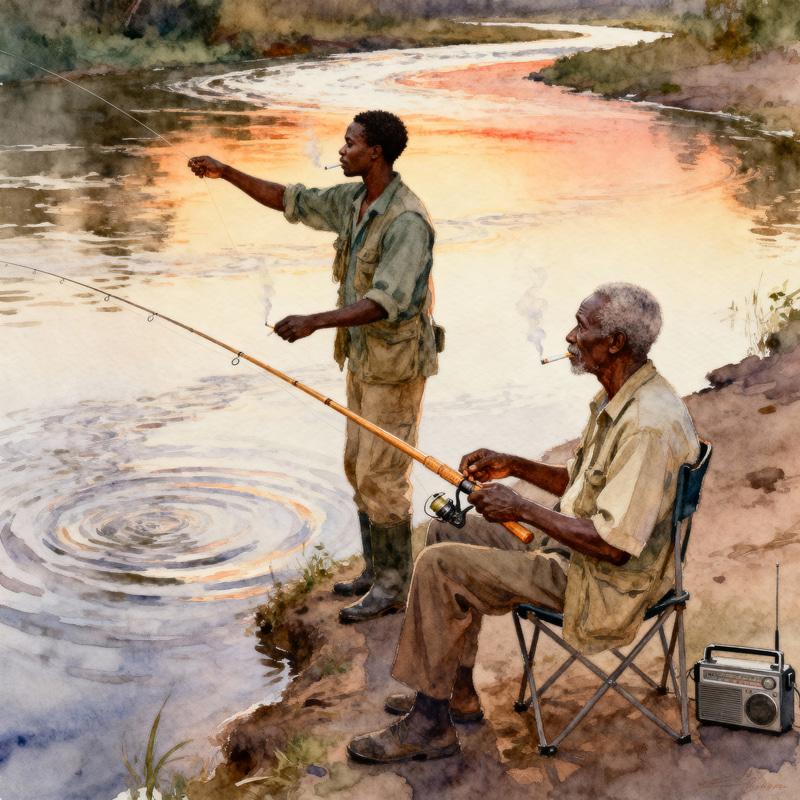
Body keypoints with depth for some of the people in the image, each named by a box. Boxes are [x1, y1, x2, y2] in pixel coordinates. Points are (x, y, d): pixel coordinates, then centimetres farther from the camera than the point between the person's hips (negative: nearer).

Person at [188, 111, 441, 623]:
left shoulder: (407, 221, -25)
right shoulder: (352, 200, 5)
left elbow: (385, 302, -33)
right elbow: (292, 201, 18)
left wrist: (316, 322, -40)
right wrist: (227, 173, 12)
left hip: (397, 363, -10)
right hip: (365, 357, 10)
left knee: (381, 475, -4)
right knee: (360, 466, 15)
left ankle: (392, 586, 8)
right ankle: (379, 569, 28)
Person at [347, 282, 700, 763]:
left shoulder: (649, 425, -27)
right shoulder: (619, 400, 6)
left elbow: (616, 544, -29)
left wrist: (524, 510, -21)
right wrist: (515, 467, 6)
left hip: (602, 583, -11)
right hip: (571, 550, 11)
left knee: (439, 567, -16)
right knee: (448, 533, 12)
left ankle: (430, 726, -3)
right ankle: (458, 695, 18)